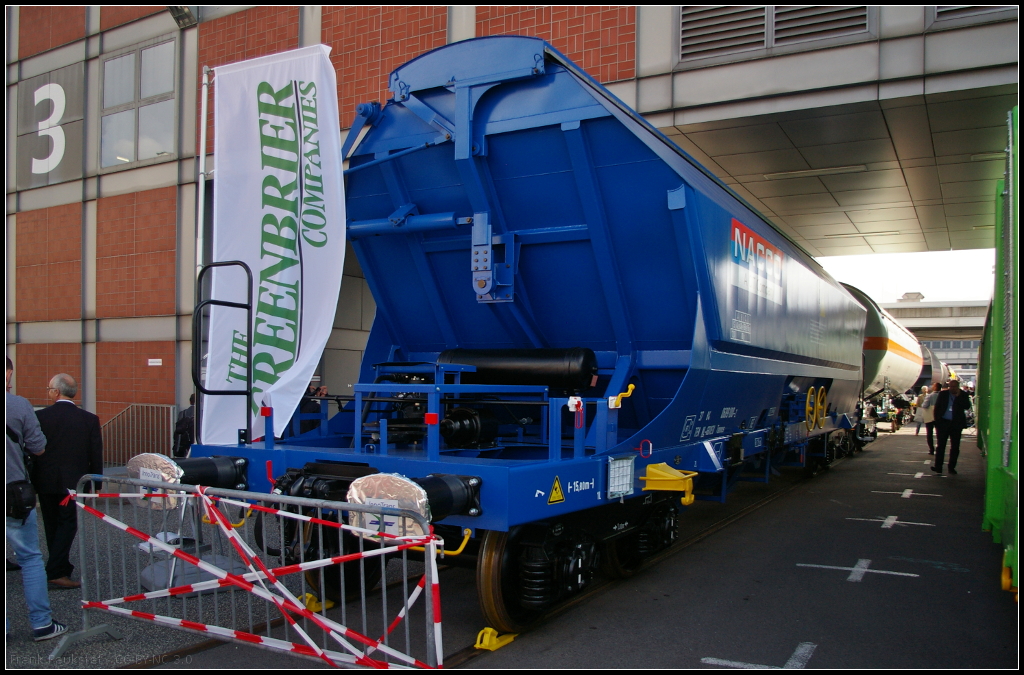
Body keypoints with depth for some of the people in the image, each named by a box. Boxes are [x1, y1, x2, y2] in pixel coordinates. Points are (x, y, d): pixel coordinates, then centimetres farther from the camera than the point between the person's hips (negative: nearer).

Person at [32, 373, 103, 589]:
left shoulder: (39, 416, -6)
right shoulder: (90, 419, -5)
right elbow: (96, 456, -2)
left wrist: (32, 480, 10)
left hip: (46, 482, 2)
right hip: (74, 482, -1)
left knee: (52, 526, 15)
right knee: (68, 524, 3)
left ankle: (62, 567, 25)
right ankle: (56, 572, -6)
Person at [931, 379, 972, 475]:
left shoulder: (963, 395, 3)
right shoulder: (943, 394, 5)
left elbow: (967, 407, -12)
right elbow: (937, 408, 6)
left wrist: (958, 396, -16)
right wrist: (937, 421, -1)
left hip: (956, 424, 0)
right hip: (943, 423, 0)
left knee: (955, 447, 4)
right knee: (941, 445, 0)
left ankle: (952, 467, 12)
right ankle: (938, 466, 1)